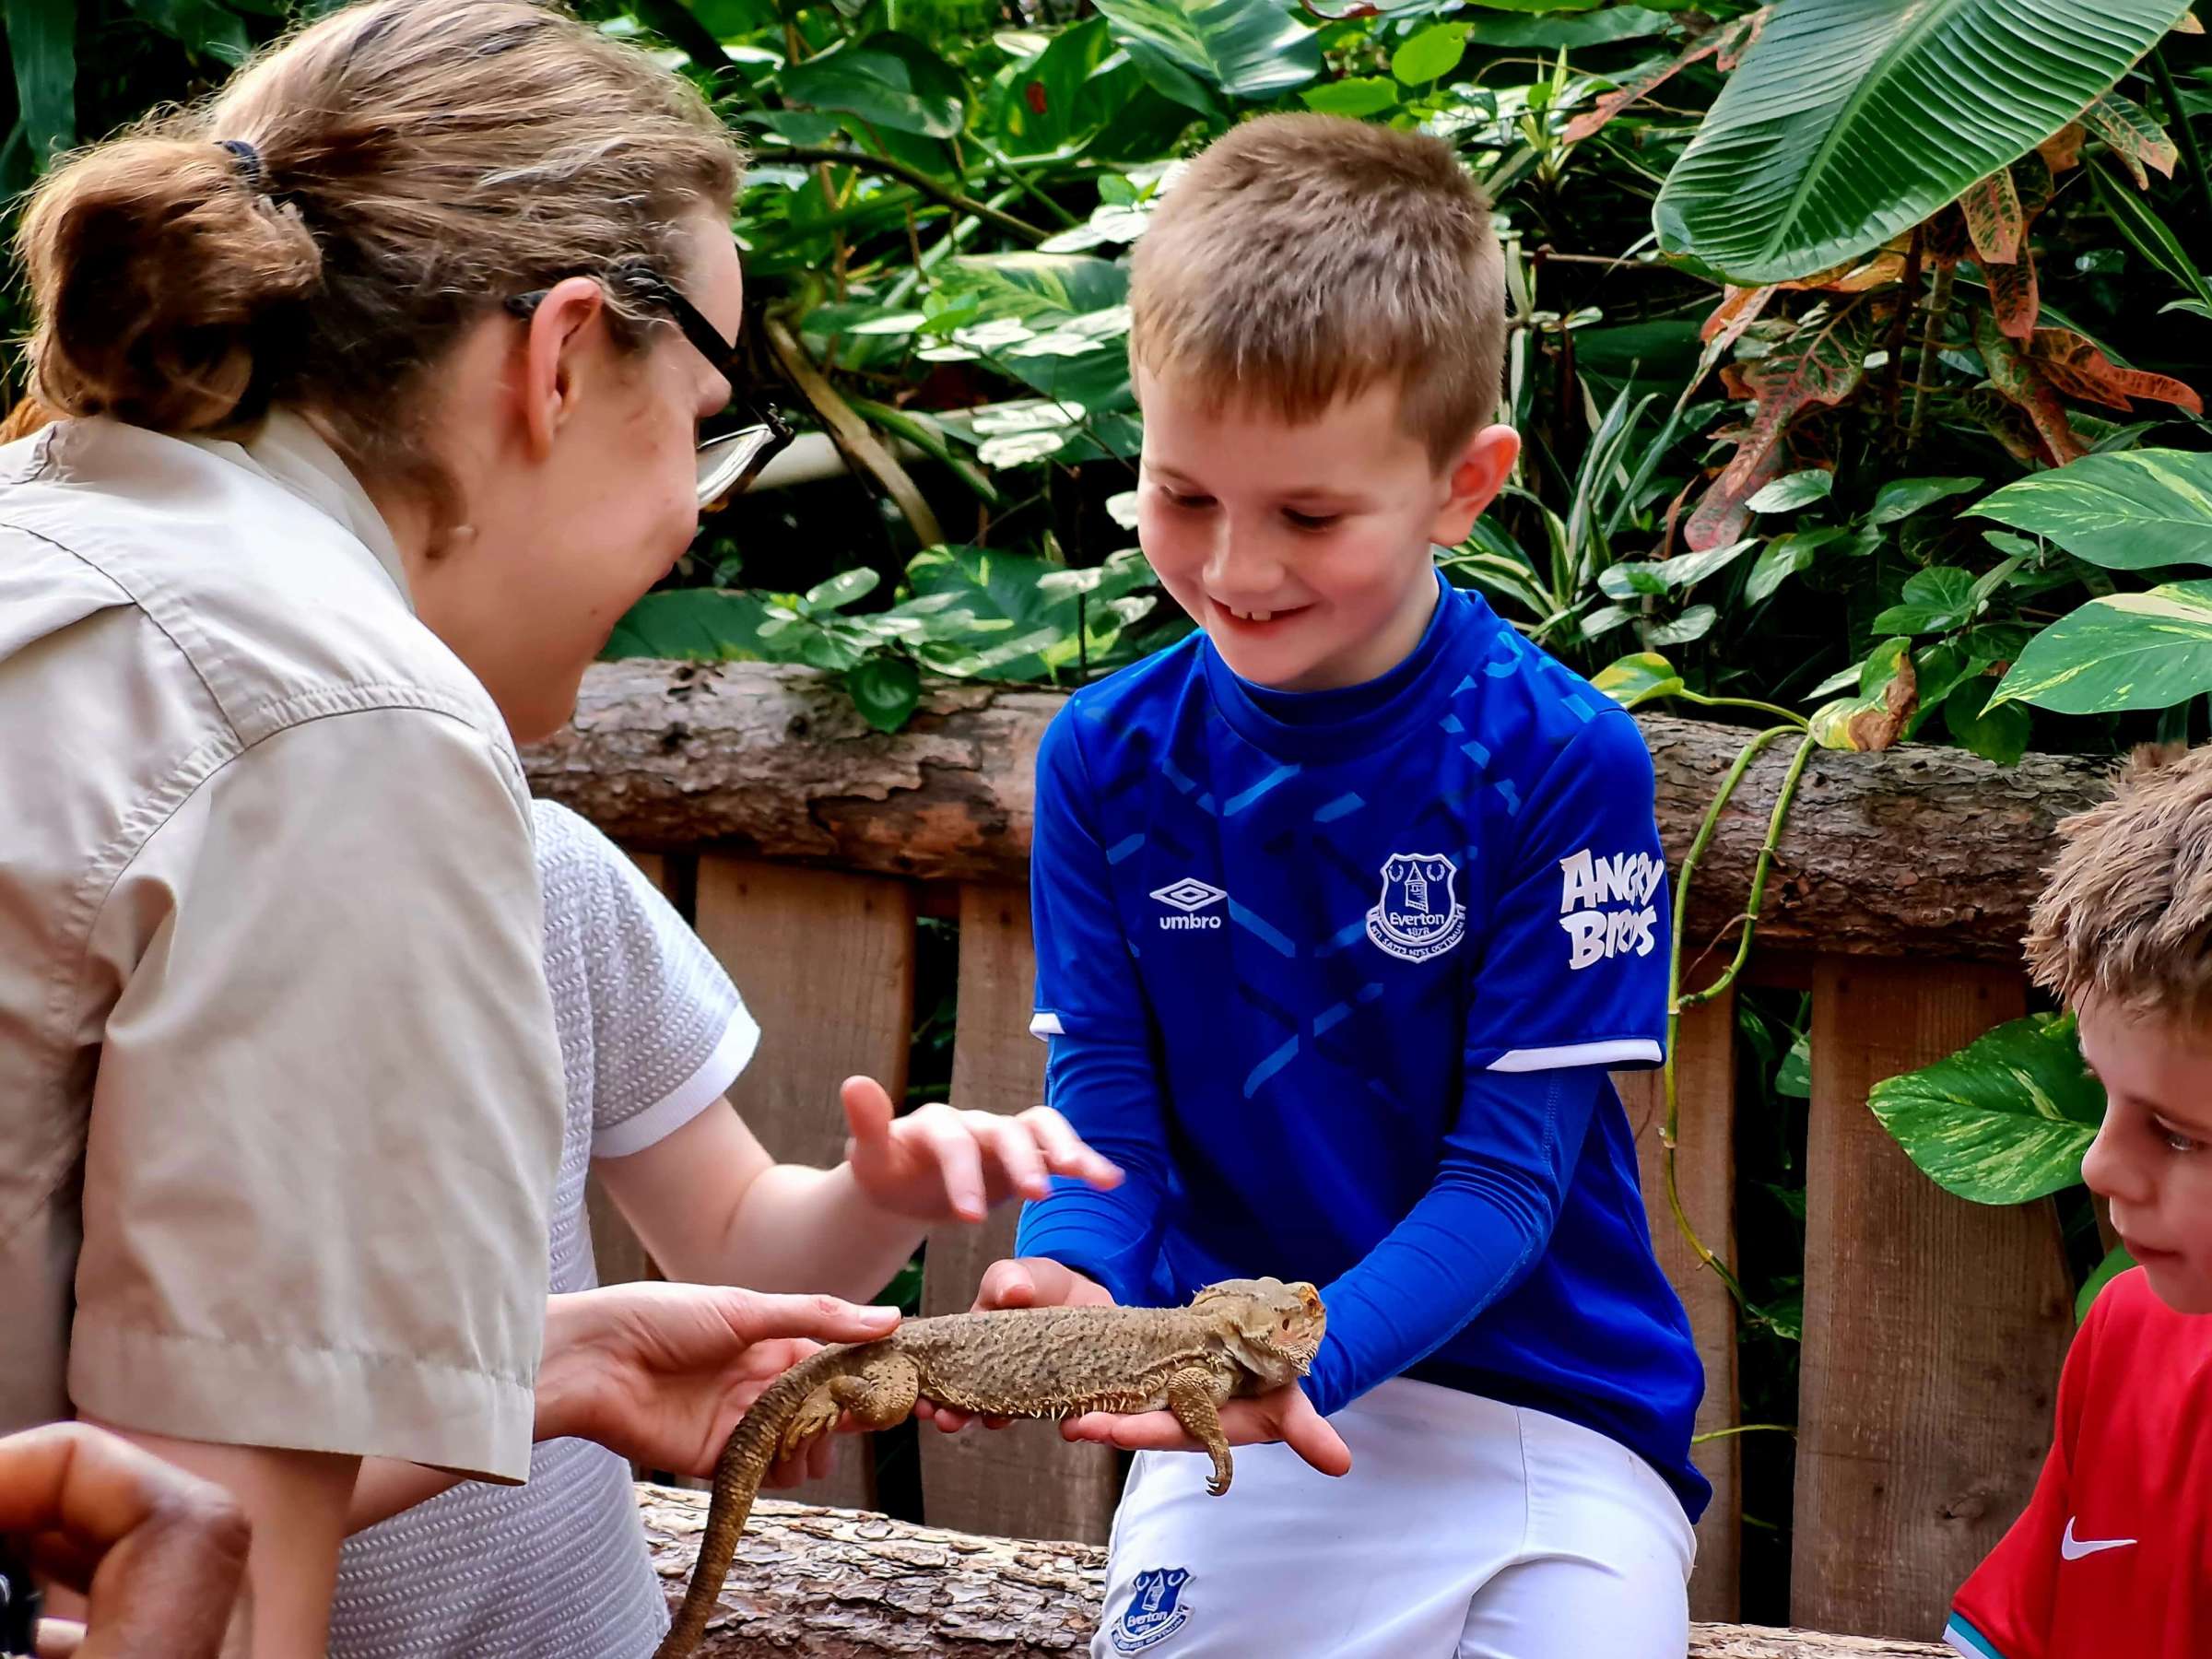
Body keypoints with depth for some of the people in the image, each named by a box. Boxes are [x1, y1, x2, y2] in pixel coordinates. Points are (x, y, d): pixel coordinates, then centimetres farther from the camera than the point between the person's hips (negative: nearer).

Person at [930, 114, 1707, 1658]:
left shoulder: (1561, 762, -10)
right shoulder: (1110, 758, 0)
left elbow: (1508, 1171, -11)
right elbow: (1108, 1108, 1)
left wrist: (1299, 1365, -27)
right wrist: (1067, 1285, -23)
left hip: (1547, 1410, -2)